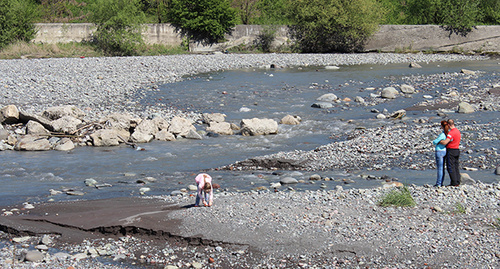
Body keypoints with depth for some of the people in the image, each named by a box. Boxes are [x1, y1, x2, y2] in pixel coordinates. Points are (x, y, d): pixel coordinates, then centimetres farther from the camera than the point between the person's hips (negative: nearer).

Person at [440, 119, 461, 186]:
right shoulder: (458, 131, 12)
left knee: (451, 167, -5)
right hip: (457, 150, 9)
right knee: (456, 167, 12)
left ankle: (454, 182, -6)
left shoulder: (451, 133, -19)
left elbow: (445, 142, -26)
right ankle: (457, 182, 12)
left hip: (451, 151, -9)